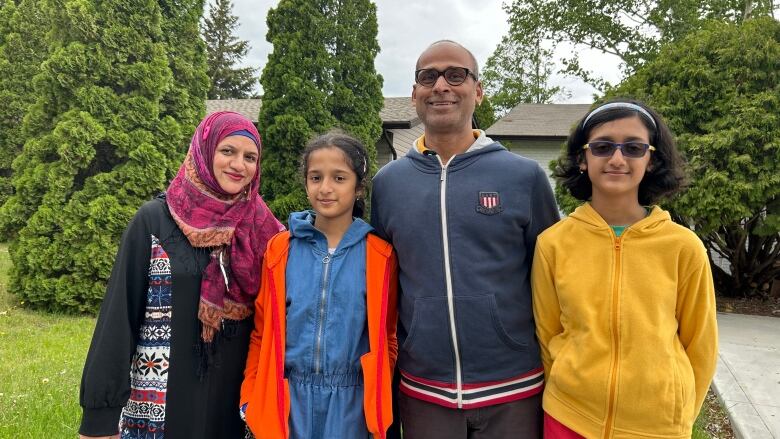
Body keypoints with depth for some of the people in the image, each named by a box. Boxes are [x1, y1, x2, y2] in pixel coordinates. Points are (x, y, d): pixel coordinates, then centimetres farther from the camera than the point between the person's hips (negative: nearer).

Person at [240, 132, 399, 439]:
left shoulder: (380, 256, -3)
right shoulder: (280, 249, -1)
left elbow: (386, 338, 3)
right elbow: (262, 331, 4)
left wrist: (378, 406, 2)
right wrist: (252, 399, 1)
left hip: (351, 405, -1)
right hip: (287, 402, 1)